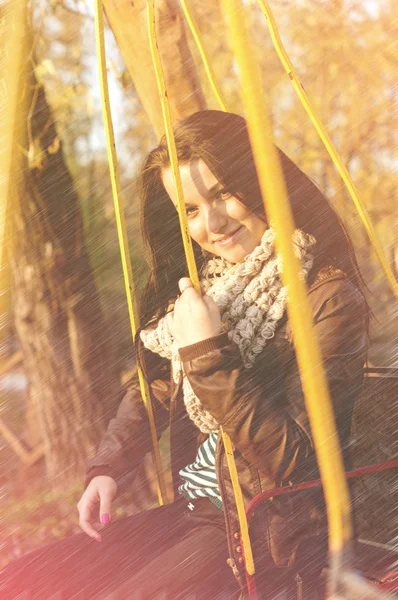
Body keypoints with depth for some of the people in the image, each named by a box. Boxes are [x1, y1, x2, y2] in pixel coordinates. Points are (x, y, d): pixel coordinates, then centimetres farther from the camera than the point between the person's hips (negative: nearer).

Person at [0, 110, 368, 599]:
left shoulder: (328, 298, -17)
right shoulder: (203, 282, 8)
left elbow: (295, 461, -21)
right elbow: (152, 387, 19)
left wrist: (210, 356, -26)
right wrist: (108, 467, 3)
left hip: (267, 531, -7)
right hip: (190, 509, 8)